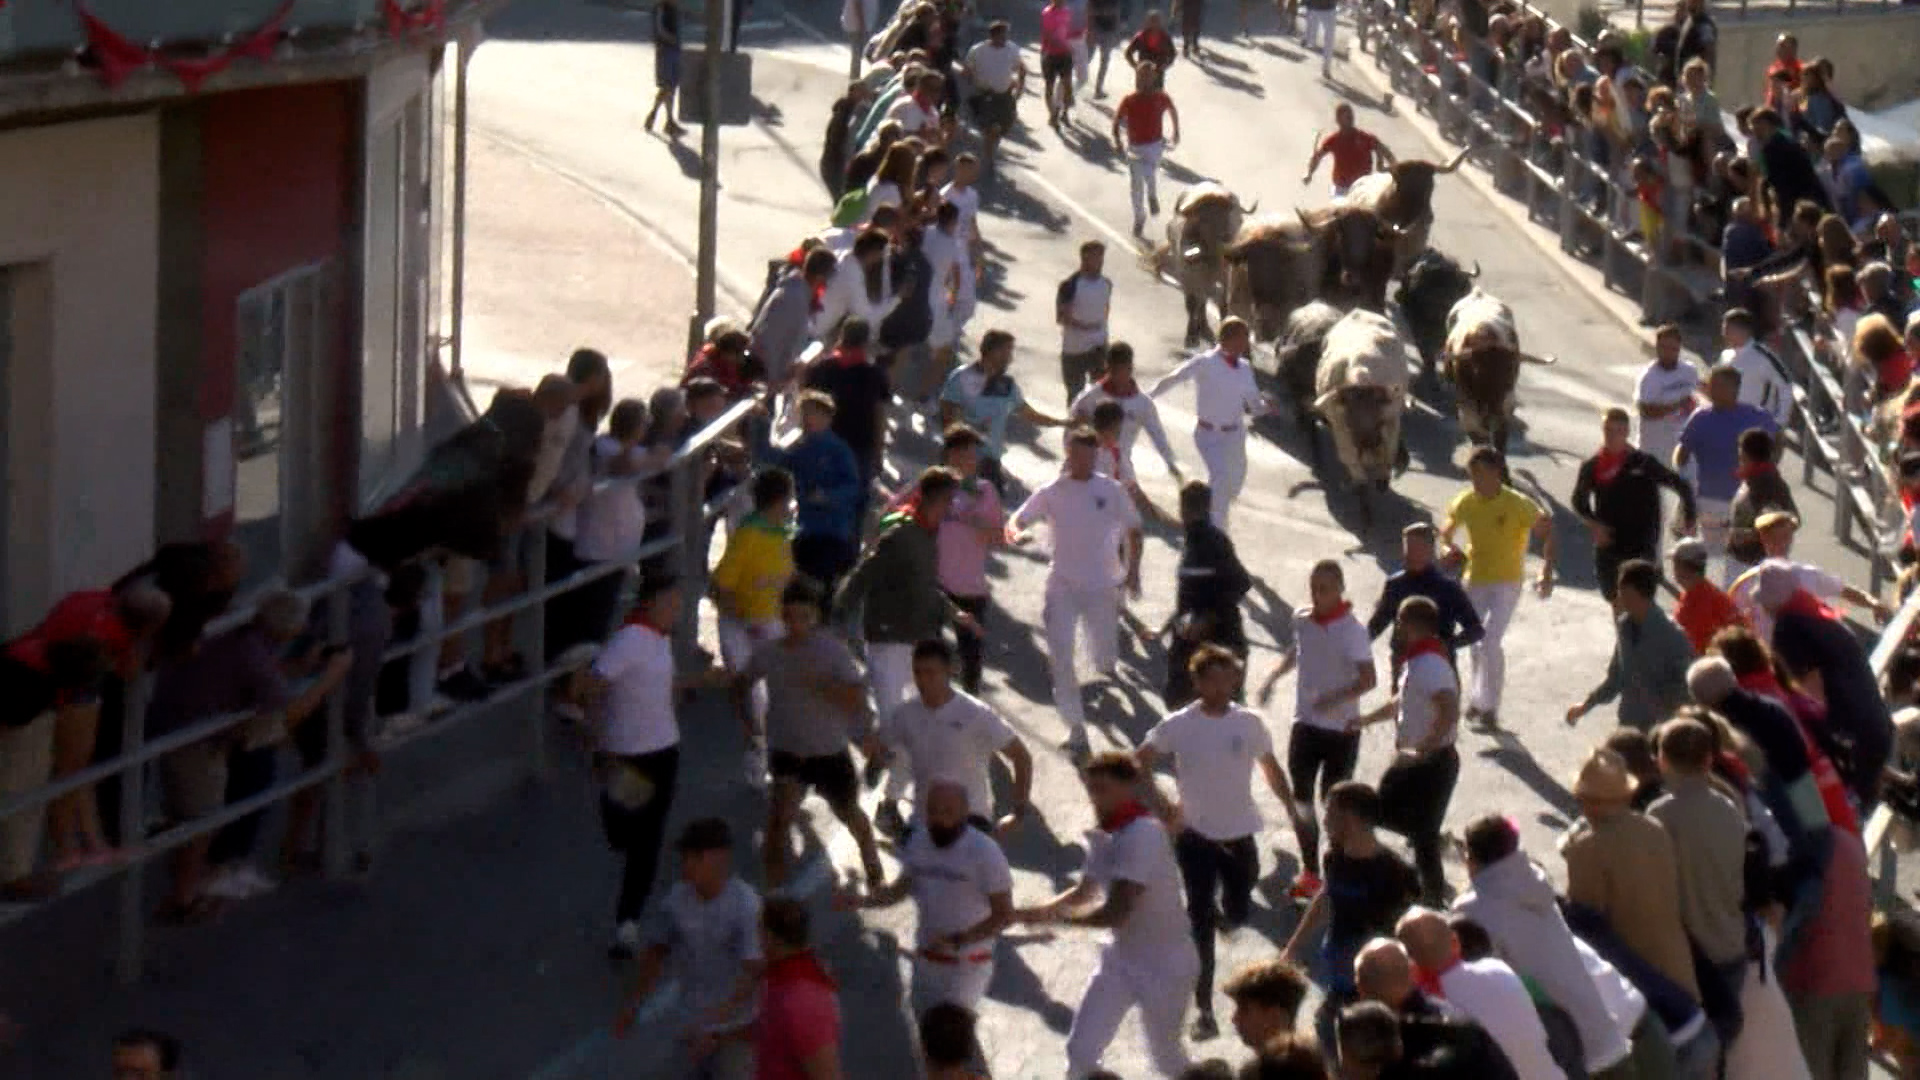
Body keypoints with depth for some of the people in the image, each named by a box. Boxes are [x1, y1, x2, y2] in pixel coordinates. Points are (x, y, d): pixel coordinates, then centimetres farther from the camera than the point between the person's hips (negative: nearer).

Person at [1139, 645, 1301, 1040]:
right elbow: (1140, 761, -4)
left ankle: (1220, 911, 51)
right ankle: (1204, 1010, 1)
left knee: (1238, 914, 11)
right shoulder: (1179, 726, -11)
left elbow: (1270, 768, 9)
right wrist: (1158, 803, -15)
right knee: (1200, 924, -4)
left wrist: (1293, 810, 6)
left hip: (1240, 834, 2)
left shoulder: (1248, 723, -4)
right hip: (1195, 835, -2)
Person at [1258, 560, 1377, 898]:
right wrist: (1273, 678, 8)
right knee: (1300, 797, 4)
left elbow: (1369, 679, -18)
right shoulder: (1302, 619, 2)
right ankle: (1310, 871, 15)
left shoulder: (1351, 630, -16)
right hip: (1305, 722, 5)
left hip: (1341, 727, -5)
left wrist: (1336, 698, -31)